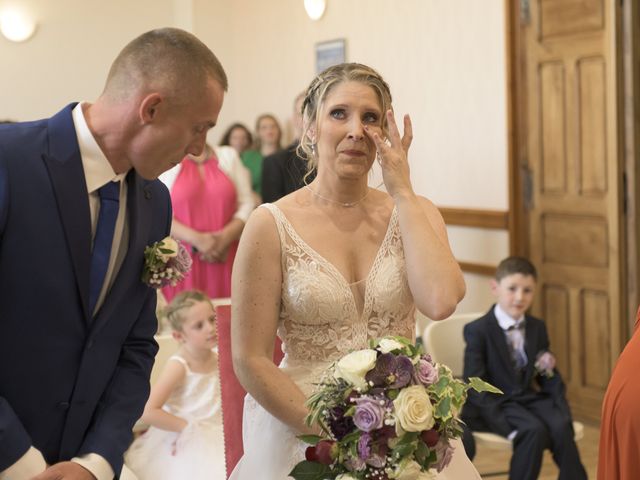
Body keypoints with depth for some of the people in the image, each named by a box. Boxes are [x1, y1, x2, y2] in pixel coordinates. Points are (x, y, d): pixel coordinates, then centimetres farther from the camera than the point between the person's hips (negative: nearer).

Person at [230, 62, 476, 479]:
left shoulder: (414, 213, 0)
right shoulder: (272, 226, -8)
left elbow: (441, 301, -19)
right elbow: (250, 360, -8)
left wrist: (402, 192, -13)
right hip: (299, 428, -2)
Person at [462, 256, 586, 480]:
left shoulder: (537, 328, 10)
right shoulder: (477, 330, -7)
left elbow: (549, 377, 15)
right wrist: (506, 426, -23)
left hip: (531, 398, 5)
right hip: (496, 404, -5)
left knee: (561, 426, -25)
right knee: (535, 430, -31)